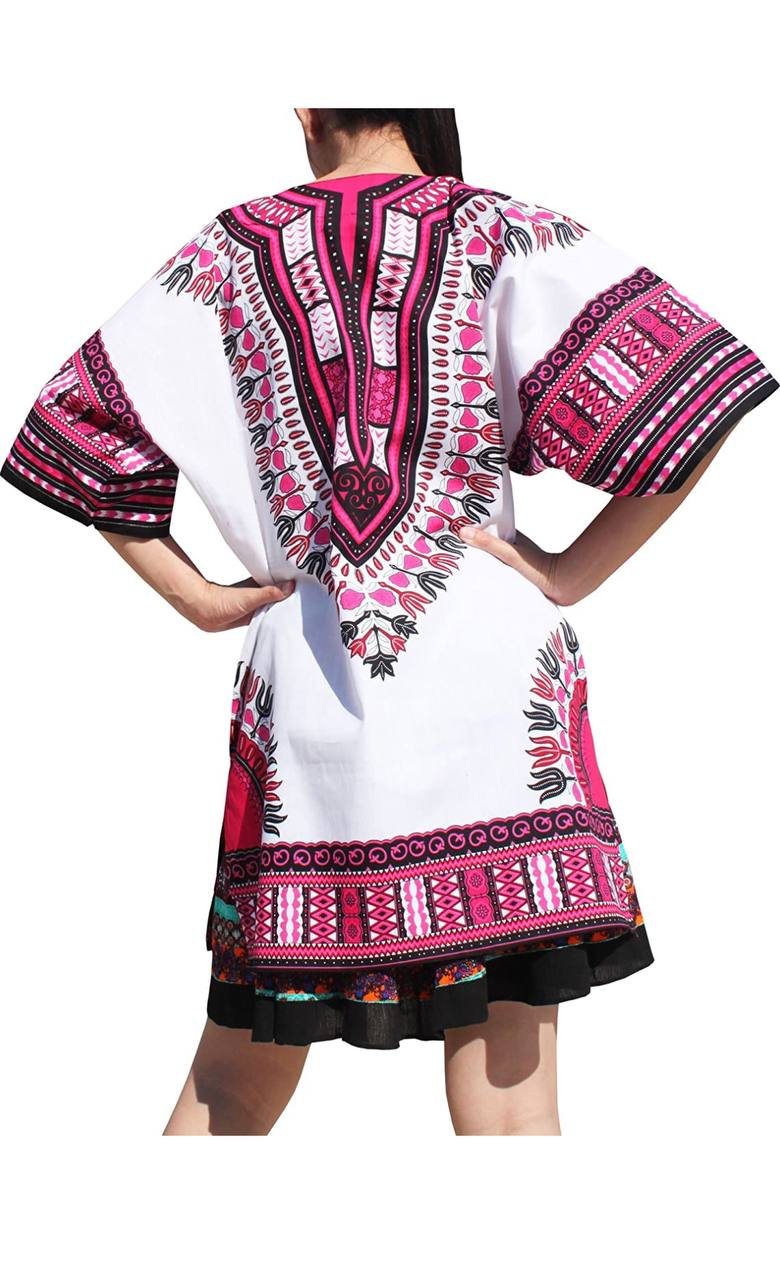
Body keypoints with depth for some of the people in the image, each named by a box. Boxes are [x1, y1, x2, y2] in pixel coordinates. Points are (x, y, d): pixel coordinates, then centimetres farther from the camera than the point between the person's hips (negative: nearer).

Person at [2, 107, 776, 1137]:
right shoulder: (500, 236, 0)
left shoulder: (229, 252, 8)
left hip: (300, 690, 3)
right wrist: (572, 572, -2)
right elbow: (688, 395, -10)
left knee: (235, 1080, 16)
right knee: (506, 1083, 3)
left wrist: (198, 599, 11)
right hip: (490, 678, -2)